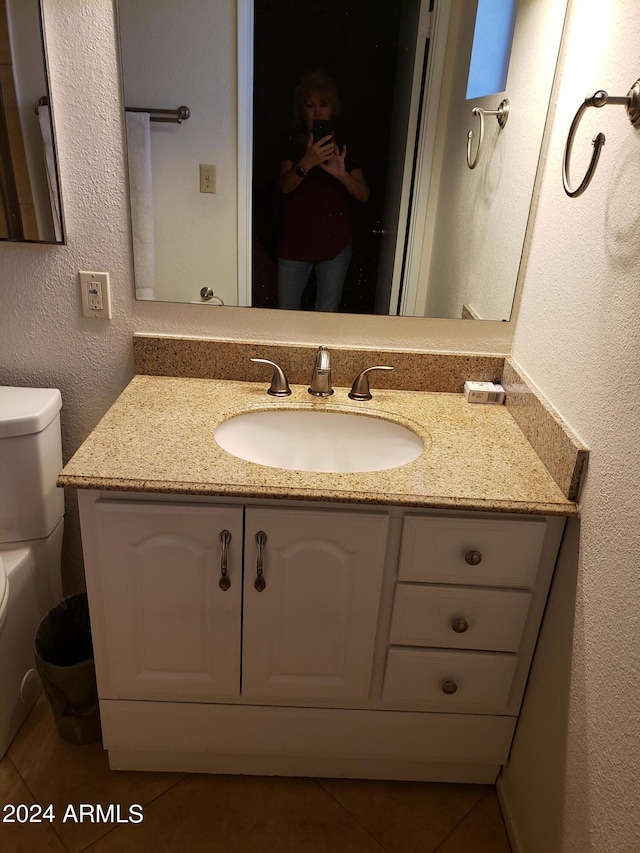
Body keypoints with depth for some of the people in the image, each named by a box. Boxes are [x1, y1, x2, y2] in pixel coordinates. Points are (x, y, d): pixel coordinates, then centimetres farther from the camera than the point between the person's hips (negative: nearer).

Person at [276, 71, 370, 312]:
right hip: (296, 240, 0)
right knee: (287, 312, 8)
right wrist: (306, 163, -37)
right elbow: (285, 185, -17)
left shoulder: (344, 145, 1)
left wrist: (342, 174, -27)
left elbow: (364, 194, -6)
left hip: (335, 240, 1)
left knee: (328, 313, 11)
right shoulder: (291, 142, -1)